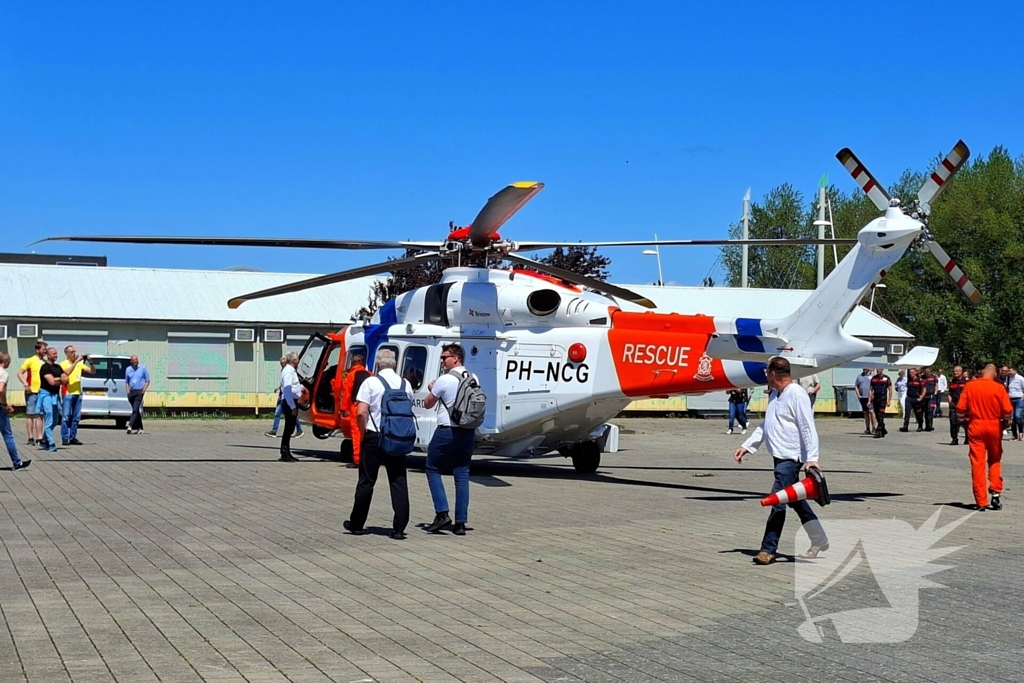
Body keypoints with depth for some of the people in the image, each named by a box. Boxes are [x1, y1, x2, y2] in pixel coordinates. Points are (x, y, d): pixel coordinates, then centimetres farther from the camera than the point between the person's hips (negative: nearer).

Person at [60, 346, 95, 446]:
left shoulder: (80, 364, 13)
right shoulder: (63, 364, -1)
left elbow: (93, 372, 10)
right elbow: (67, 372, -21)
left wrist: (90, 362, -6)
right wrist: (76, 361, -22)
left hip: (78, 393, 5)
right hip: (67, 393, -5)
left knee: (76, 417, 6)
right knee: (66, 417, -6)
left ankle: (73, 437, 12)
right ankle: (65, 438, -4)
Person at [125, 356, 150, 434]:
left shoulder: (143, 368, 2)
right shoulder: (128, 369, 11)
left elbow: (147, 381, 6)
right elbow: (126, 382, 20)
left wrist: (144, 390, -7)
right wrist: (128, 391, 5)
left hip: (139, 392, -4)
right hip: (131, 392, 4)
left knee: (135, 410, -16)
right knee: (136, 410, 10)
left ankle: (130, 426, -26)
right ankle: (139, 428, 17)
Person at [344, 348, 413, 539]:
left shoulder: (371, 383, -8)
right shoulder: (405, 385, 4)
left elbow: (361, 412, -14)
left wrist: (363, 433, -1)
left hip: (374, 437, -2)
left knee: (366, 481, 8)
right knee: (399, 482, 4)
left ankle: (356, 524, 19)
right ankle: (399, 529, -1)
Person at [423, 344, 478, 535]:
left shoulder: (445, 380, -11)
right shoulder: (473, 379, 8)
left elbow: (427, 404, 0)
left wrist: (431, 389, 20)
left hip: (447, 432, -6)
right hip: (468, 433, 6)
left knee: (433, 469, 9)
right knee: (462, 475, 7)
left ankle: (442, 513, -3)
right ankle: (460, 523, 5)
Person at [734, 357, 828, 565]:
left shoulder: (796, 394, -13)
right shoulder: (775, 395, 16)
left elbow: (808, 428, -18)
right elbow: (764, 426, 24)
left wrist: (812, 458, -25)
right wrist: (746, 446, 15)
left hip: (791, 458, -10)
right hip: (780, 456, 10)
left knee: (777, 501, -11)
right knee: (795, 500, 16)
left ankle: (768, 549, -7)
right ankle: (819, 540, 27)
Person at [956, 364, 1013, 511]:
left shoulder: (970, 386, -3)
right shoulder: (999, 388, -6)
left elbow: (960, 407, -6)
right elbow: (1008, 410, -9)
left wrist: (964, 420, 12)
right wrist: (1004, 421, 11)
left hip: (975, 427, 0)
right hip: (994, 427, 0)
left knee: (977, 463, 2)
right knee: (995, 460, 19)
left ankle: (981, 501, 1)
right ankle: (995, 491, 3)